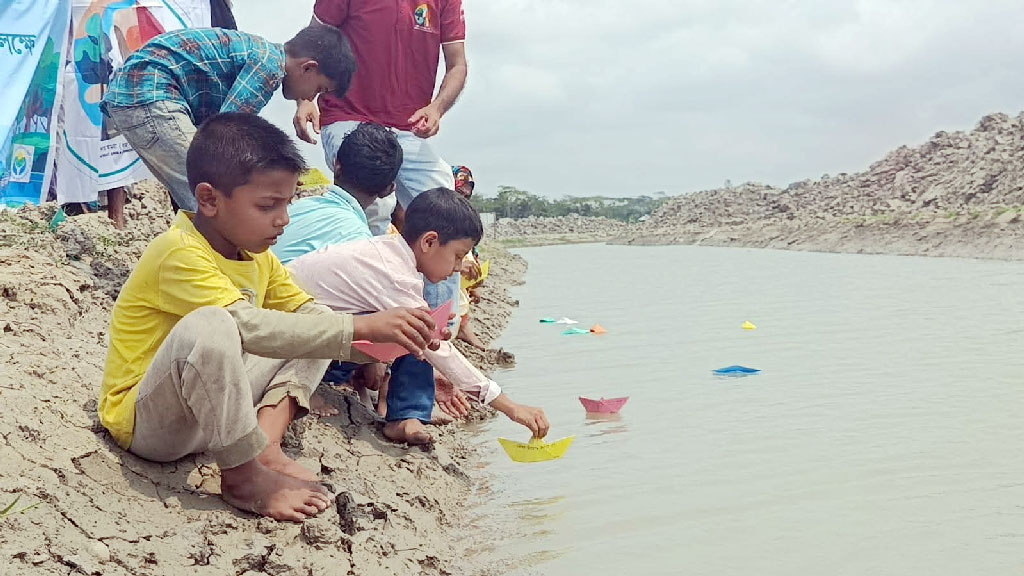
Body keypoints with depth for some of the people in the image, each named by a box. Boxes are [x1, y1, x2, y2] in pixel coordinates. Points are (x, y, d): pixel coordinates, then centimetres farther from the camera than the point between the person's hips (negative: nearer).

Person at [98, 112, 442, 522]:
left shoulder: (258, 257, 6)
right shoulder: (179, 254, -23)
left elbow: (308, 312, 6)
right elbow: (250, 327, -36)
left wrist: (384, 342, -12)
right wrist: (361, 328, -36)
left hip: (208, 407, 9)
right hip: (143, 422, -9)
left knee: (309, 335, 5)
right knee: (208, 326, -37)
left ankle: (266, 443, -15)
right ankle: (243, 474, -23)